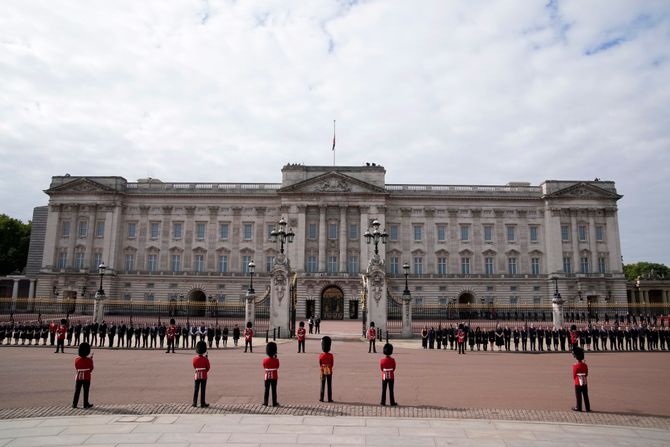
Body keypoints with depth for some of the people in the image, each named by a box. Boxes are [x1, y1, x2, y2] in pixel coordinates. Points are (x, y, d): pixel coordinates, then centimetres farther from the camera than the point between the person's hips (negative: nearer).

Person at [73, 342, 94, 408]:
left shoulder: (76, 360, -6)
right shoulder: (89, 360, -12)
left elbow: (76, 368, 8)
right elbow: (91, 368, -1)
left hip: (78, 377, 2)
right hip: (87, 378, -2)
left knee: (77, 391, 10)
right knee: (86, 391, 5)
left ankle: (74, 404, 12)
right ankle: (86, 404, 10)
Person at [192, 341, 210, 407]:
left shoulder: (194, 359, -5)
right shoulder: (205, 359, -11)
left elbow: (194, 367, 10)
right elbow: (208, 368, -1)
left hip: (197, 376, 2)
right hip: (204, 376, -2)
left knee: (196, 390, 9)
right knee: (203, 390, 3)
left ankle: (195, 403, 13)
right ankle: (203, 403, 7)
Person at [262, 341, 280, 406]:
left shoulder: (265, 360, -9)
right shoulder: (276, 360, -13)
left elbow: (264, 368, 6)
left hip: (267, 377, 1)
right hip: (274, 377, -1)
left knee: (266, 390, 10)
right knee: (274, 390, 4)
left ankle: (265, 402, 15)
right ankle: (274, 403, 8)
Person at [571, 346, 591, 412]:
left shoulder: (575, 366, -17)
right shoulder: (585, 365, -2)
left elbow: (574, 375, -8)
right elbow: (586, 374, 7)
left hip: (578, 384, -4)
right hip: (585, 383, 4)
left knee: (578, 397, 5)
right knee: (585, 396, 12)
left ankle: (578, 408, 13)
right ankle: (587, 408, 17)